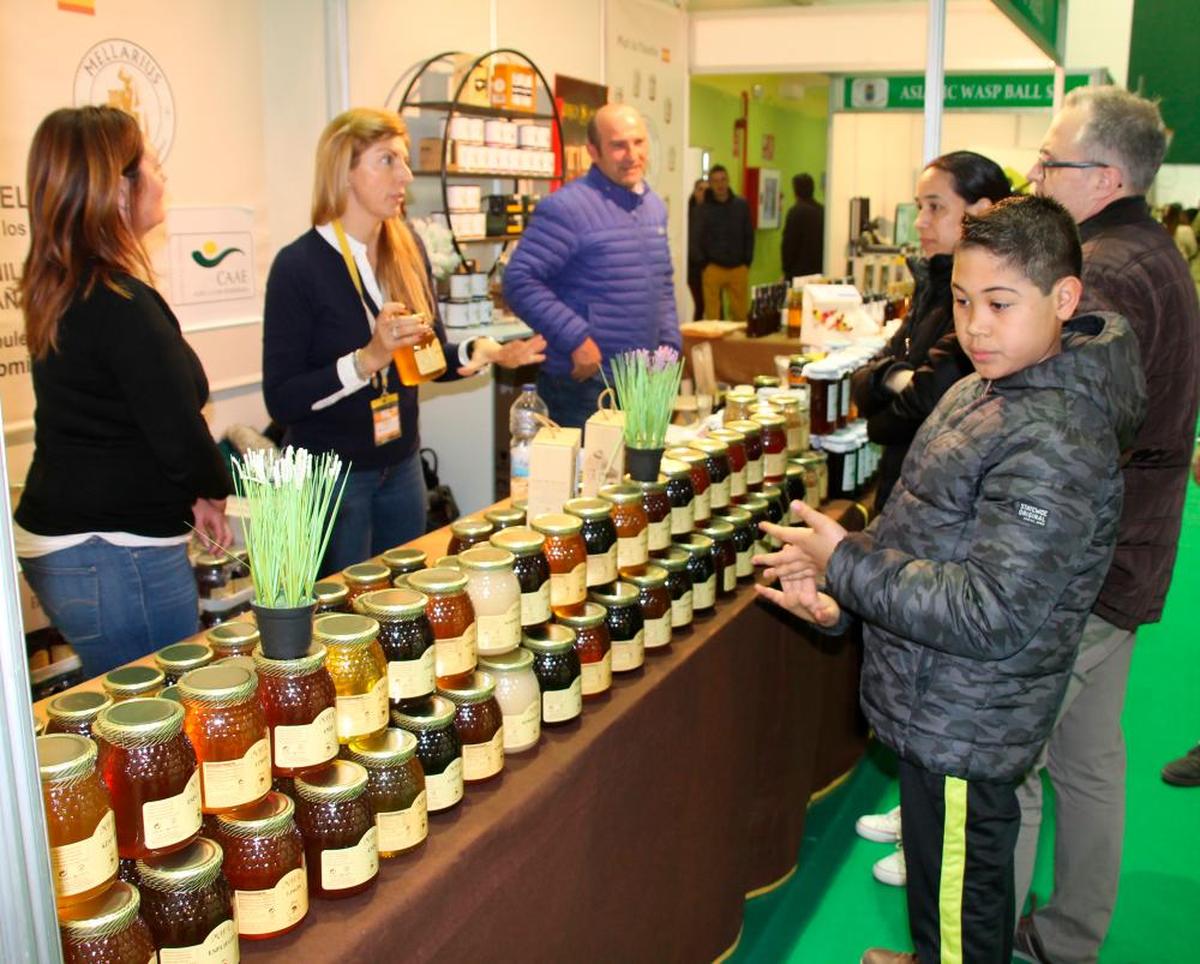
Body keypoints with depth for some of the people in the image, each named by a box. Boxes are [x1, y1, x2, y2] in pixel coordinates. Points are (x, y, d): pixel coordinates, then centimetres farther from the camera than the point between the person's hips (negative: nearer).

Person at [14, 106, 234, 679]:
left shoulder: (57, 292, 8)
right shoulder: (122, 304, -21)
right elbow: (181, 435, -19)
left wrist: (189, 495, 13)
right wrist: (212, 492, 2)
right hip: (115, 560, -9)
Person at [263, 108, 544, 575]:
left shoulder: (407, 250, 1)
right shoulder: (298, 265, -15)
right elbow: (280, 399, -18)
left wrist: (484, 353, -11)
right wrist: (370, 357, -29)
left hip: (401, 462, 5)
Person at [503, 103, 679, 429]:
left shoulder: (654, 205, 12)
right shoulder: (567, 207, -15)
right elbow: (519, 281, -20)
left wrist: (670, 346, 11)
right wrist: (577, 339, -23)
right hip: (583, 383, -8)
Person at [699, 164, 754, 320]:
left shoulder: (742, 205, 8)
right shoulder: (704, 207, -1)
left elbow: (749, 235, 10)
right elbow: (698, 237, 0)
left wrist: (747, 262, 3)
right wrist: (704, 263, -5)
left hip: (739, 268, 2)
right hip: (713, 268, -2)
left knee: (741, 313, 2)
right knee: (712, 314, -2)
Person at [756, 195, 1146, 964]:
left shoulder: (1057, 443, -27)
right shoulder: (979, 394, 4)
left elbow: (989, 614, -29)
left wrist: (845, 563, -23)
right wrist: (841, 600, 2)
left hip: (966, 728, -9)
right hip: (936, 707, 9)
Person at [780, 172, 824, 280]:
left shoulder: (796, 211, -13)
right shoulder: (822, 210, 6)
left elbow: (788, 243, -12)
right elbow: (826, 242, 11)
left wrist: (786, 270, -3)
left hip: (798, 271, -6)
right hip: (819, 270, 6)